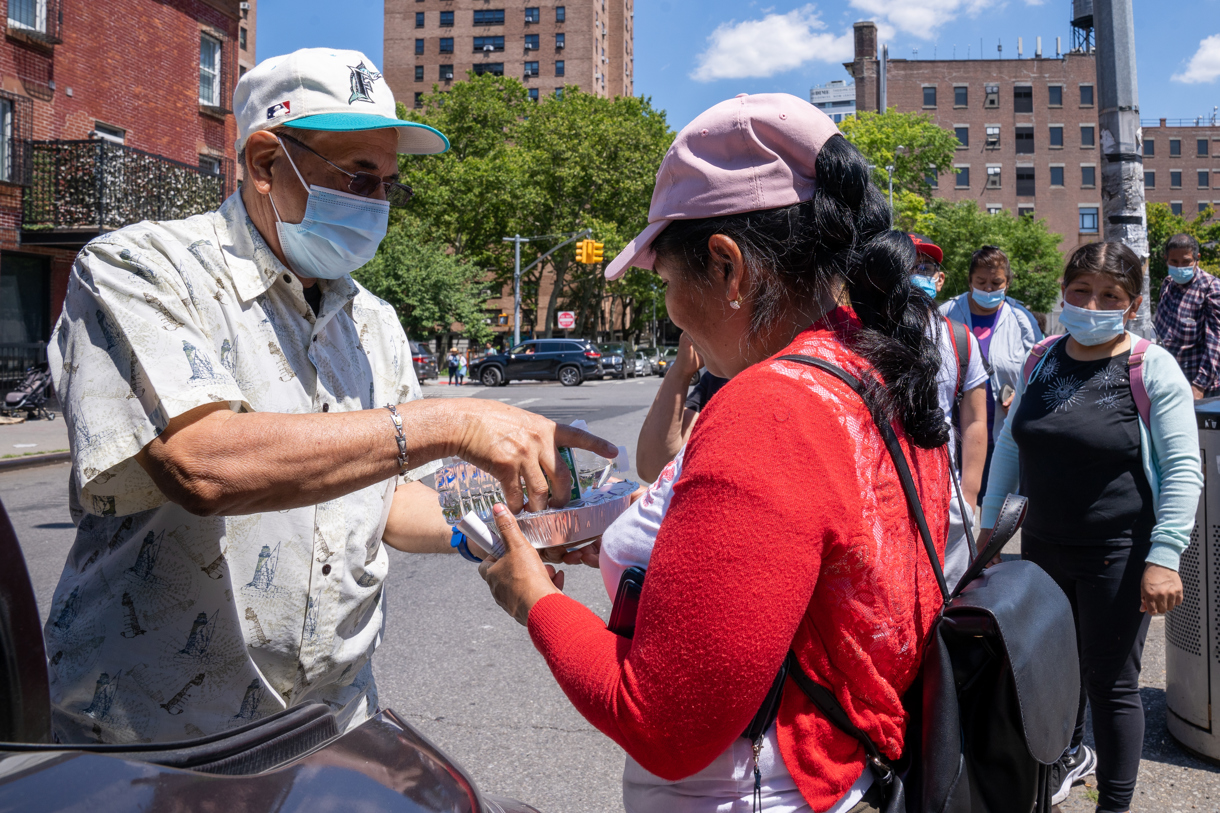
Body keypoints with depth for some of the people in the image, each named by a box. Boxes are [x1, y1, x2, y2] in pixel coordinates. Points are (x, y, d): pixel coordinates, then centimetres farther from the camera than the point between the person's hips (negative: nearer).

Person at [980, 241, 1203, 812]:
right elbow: (1010, 444, 14)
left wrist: (1164, 557, -17)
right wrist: (990, 521, 13)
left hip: (1116, 555, -5)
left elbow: (1183, 471, -11)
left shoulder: (1152, 368, -9)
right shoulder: (1041, 362, 5)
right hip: (1042, 545, 5)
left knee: (1110, 684, 5)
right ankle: (1069, 755, 46)